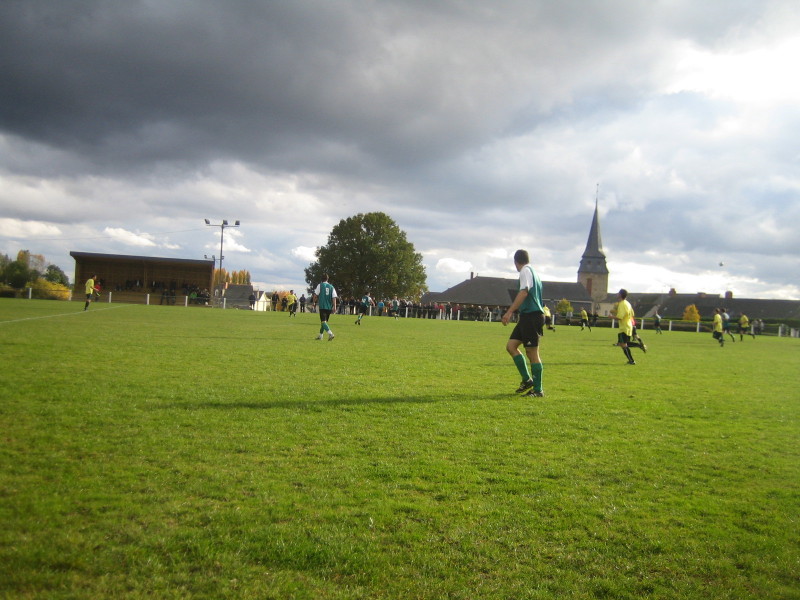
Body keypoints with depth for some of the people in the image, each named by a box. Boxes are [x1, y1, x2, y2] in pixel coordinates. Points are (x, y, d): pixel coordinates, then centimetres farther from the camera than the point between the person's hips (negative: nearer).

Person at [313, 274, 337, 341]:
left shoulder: (320, 285, -1)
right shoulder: (331, 287, 7)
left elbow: (315, 295, -2)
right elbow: (334, 298, 0)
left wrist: (313, 301, 18)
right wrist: (334, 307, -1)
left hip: (322, 306, -5)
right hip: (329, 307, 5)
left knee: (323, 321, -10)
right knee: (324, 321, 18)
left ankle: (330, 333, -30)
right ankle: (320, 335, 28)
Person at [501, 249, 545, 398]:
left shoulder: (525, 270, -8)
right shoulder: (533, 271, 20)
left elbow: (524, 292, -22)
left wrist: (509, 312, -27)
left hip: (531, 315, -9)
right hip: (527, 316, 9)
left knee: (532, 352, -4)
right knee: (511, 345, 8)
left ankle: (538, 390, 3)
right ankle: (527, 379, 11)